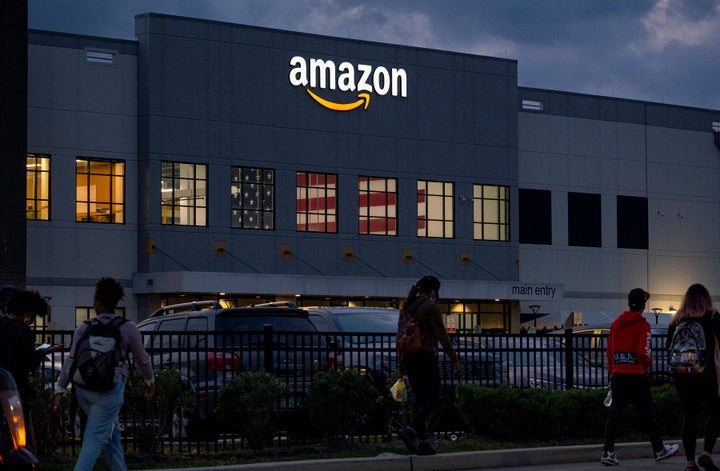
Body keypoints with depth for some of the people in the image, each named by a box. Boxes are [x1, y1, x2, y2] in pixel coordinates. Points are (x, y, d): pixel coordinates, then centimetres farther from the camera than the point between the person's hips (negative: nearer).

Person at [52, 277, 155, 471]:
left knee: (111, 432, 23)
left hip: (84, 389, 4)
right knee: (95, 439, -6)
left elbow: (71, 360, -1)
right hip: (109, 389, -4)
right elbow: (142, 359, 9)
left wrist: (60, 390, -2)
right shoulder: (128, 329, 0)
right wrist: (149, 380, 27)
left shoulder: (84, 328, 5)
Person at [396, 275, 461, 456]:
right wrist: (454, 359, -6)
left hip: (409, 358, 8)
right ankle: (410, 430, -22)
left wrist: (401, 363, 22)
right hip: (426, 357, -8)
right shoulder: (431, 307, -9)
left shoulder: (406, 307, 13)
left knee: (419, 399, 11)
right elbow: (441, 335, -12)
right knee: (432, 398, -4)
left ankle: (421, 441, 7)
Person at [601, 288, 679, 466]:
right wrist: (649, 362, 5)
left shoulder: (616, 323, 8)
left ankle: (608, 452, -5)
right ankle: (659, 450, 19)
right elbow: (643, 352, -17)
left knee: (614, 413, 2)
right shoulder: (642, 325, -9)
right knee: (646, 414, 7)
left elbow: (609, 350, 10)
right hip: (637, 376, -4)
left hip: (618, 376, 4)